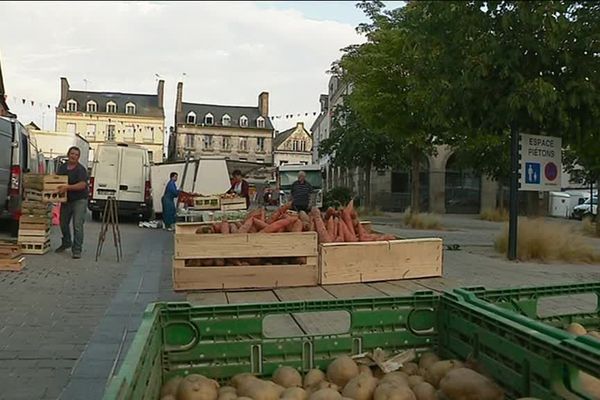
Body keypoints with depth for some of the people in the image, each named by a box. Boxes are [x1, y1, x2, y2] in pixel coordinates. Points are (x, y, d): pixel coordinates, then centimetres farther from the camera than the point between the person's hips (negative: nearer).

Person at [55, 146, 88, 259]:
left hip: (79, 200, -6)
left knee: (77, 226, -11)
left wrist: (67, 187, -33)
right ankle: (66, 243, 40)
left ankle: (77, 250, -5)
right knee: (63, 223, 17)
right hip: (66, 200, 7)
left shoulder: (81, 169, -12)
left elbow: (82, 184, -23)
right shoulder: (62, 167, 7)